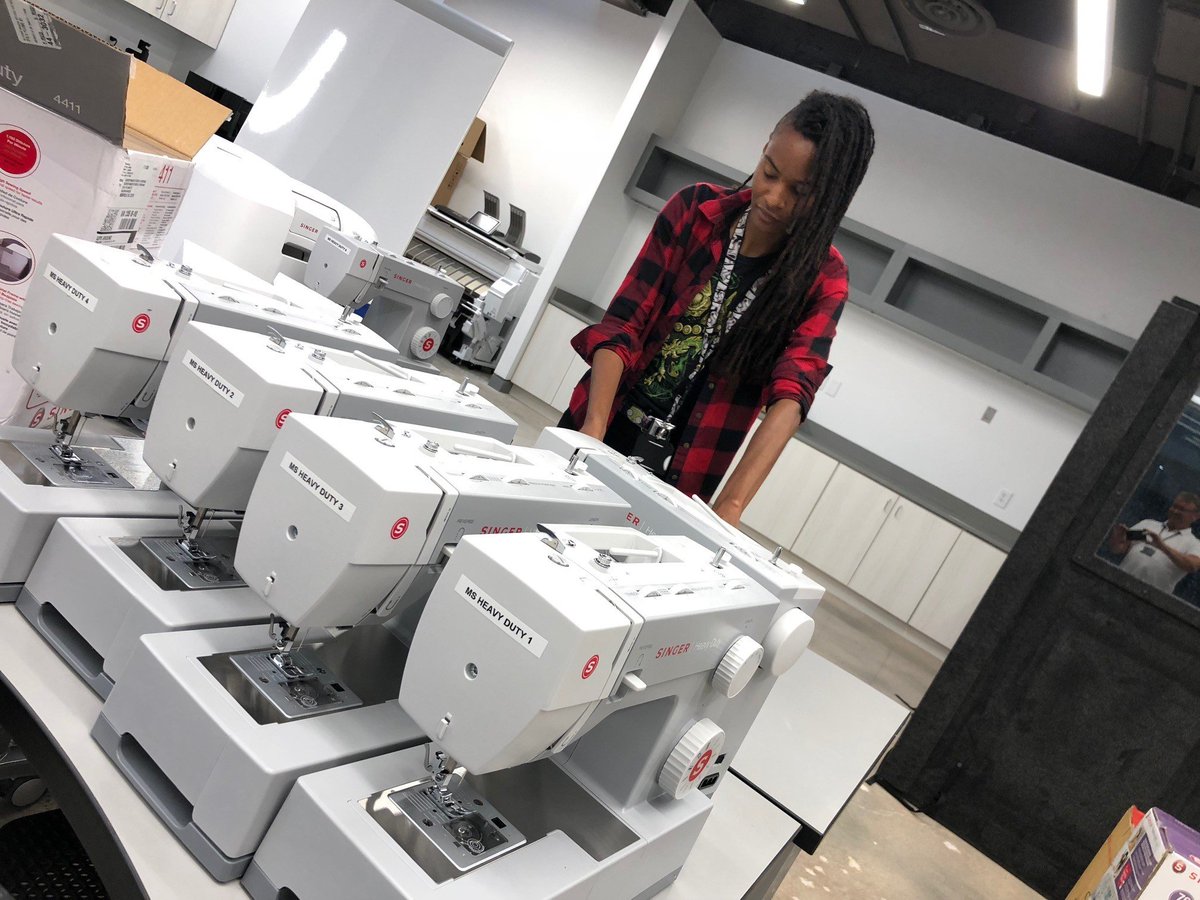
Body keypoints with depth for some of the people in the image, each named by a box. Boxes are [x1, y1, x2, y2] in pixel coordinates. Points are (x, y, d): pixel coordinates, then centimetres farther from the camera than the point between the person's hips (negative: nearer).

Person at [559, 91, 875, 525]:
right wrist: (593, 426, -28)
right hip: (597, 427, 1)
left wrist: (730, 506, -38)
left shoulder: (823, 278, -10)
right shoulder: (695, 209, -8)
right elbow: (622, 325, -13)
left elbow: (792, 393, -23)